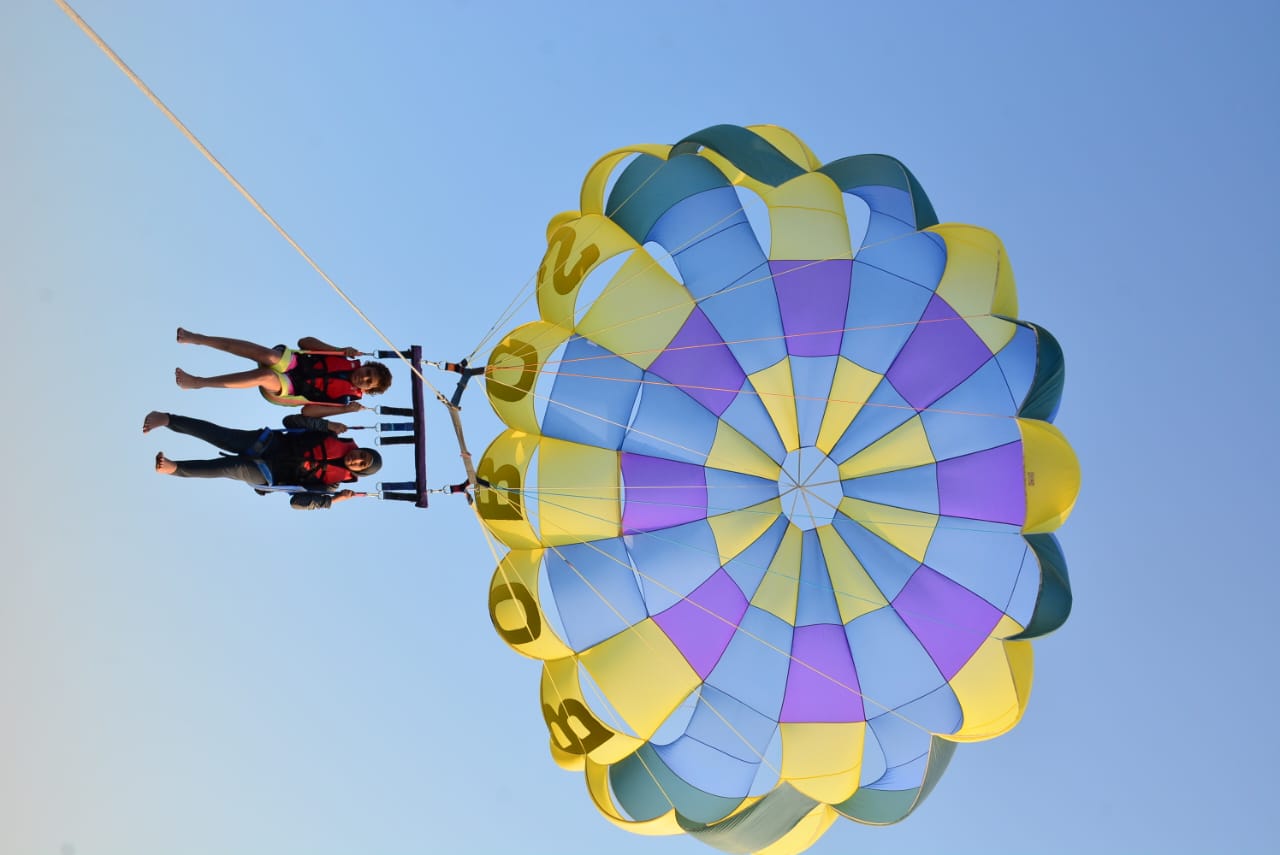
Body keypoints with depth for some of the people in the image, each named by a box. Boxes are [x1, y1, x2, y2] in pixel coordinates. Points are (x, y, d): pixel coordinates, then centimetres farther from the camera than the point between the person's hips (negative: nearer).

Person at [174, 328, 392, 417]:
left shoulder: (345, 398, -3)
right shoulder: (346, 361, 6)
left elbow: (308, 411, -9)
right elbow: (304, 342, 6)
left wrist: (344, 410, -17)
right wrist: (340, 351, -7)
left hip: (284, 391, -3)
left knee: (266, 377, -37)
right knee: (269, 356, -31)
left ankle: (198, 382, -33)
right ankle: (196, 338, -30)